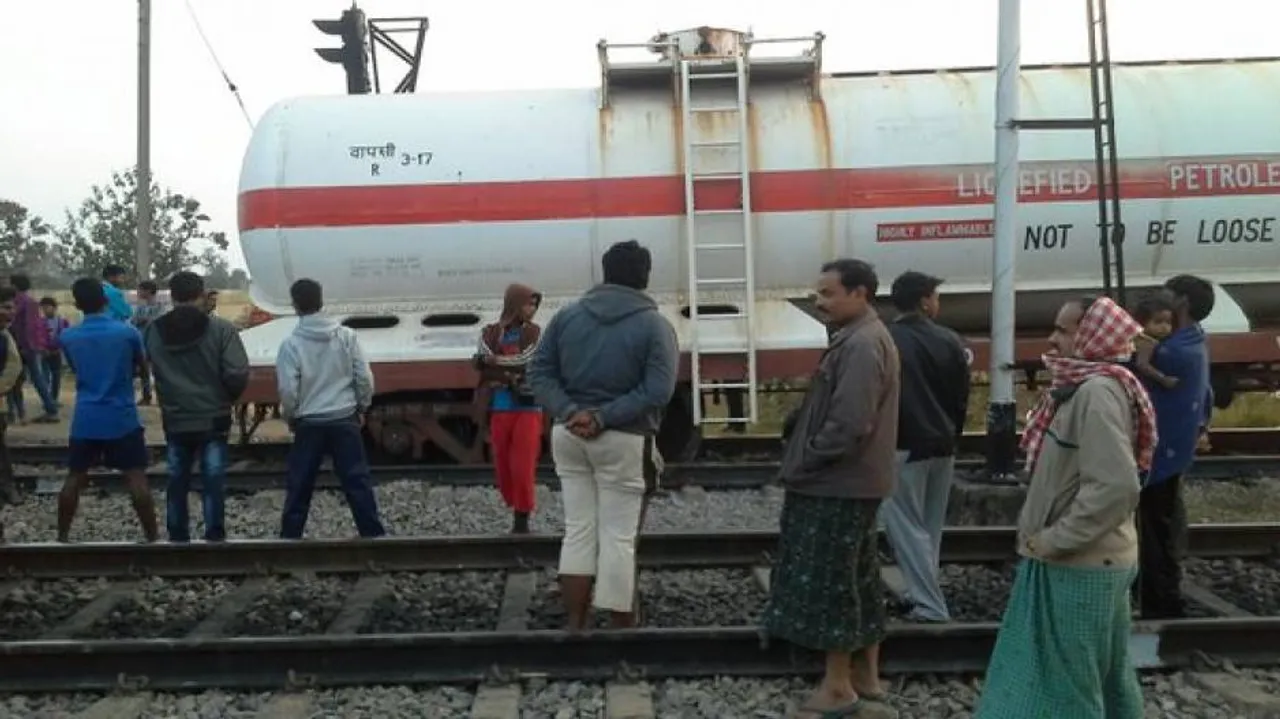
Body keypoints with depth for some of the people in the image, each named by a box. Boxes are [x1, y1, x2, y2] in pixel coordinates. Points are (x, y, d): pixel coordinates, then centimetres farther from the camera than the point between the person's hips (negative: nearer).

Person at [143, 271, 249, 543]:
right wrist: (227, 399, 4)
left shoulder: (152, 331, -1)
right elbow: (238, 375, -16)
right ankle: (214, 537, 4)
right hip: (213, 420, -3)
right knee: (213, 483, 3)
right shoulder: (221, 329, -13)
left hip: (175, 421, 3)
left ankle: (177, 538, 18)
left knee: (177, 483, 13)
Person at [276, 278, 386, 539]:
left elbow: (288, 389, -9)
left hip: (309, 424, -1)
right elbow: (364, 378, -2)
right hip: (344, 420, 1)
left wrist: (290, 418, 9)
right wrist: (361, 407, 13)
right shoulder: (346, 335, -3)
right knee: (357, 481, 4)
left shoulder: (291, 344, -9)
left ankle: (290, 537, 15)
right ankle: (373, 534, 5)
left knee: (299, 486, 9)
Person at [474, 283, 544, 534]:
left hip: (528, 408, -2)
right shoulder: (490, 333, 7)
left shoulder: (534, 332, 4)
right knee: (503, 466, 7)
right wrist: (513, 374, -14)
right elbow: (483, 363, -6)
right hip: (499, 409, 2)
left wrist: (495, 361, -7)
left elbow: (525, 361, -11)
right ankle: (516, 511, 22)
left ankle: (522, 519, 2)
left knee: (523, 467, -6)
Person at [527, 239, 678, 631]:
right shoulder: (655, 325, -5)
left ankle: (575, 626, 15)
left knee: (578, 531, 12)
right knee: (618, 537, 2)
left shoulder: (567, 315, 6)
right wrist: (604, 417, -18)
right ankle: (623, 631, 10)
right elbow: (658, 391, -17)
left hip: (568, 435, 4)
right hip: (623, 441, -4)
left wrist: (570, 412, -12)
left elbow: (539, 372, 0)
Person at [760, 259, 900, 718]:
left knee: (829, 581, -2)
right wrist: (807, 459, 13)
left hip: (838, 483, -10)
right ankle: (866, 680, 22)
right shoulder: (861, 338, 15)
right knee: (858, 579, 14)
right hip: (850, 480, 10)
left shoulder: (862, 344, -19)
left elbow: (850, 423, -26)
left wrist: (804, 461, -14)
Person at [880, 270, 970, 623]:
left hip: (903, 446, -5)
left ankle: (930, 605, -2)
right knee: (930, 527, 16)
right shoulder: (949, 341, 2)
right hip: (942, 446, 6)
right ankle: (923, 594, 23)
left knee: (907, 528, 0)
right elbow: (962, 398, 9)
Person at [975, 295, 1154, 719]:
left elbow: (1116, 487, -29)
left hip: (1080, 565, -9)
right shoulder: (1079, 387, 11)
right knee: (1105, 674, 18)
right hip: (1083, 560, 9)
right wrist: (1046, 532, 8)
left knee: (1070, 685, 1)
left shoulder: (1097, 392, -20)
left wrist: (1056, 540, -20)